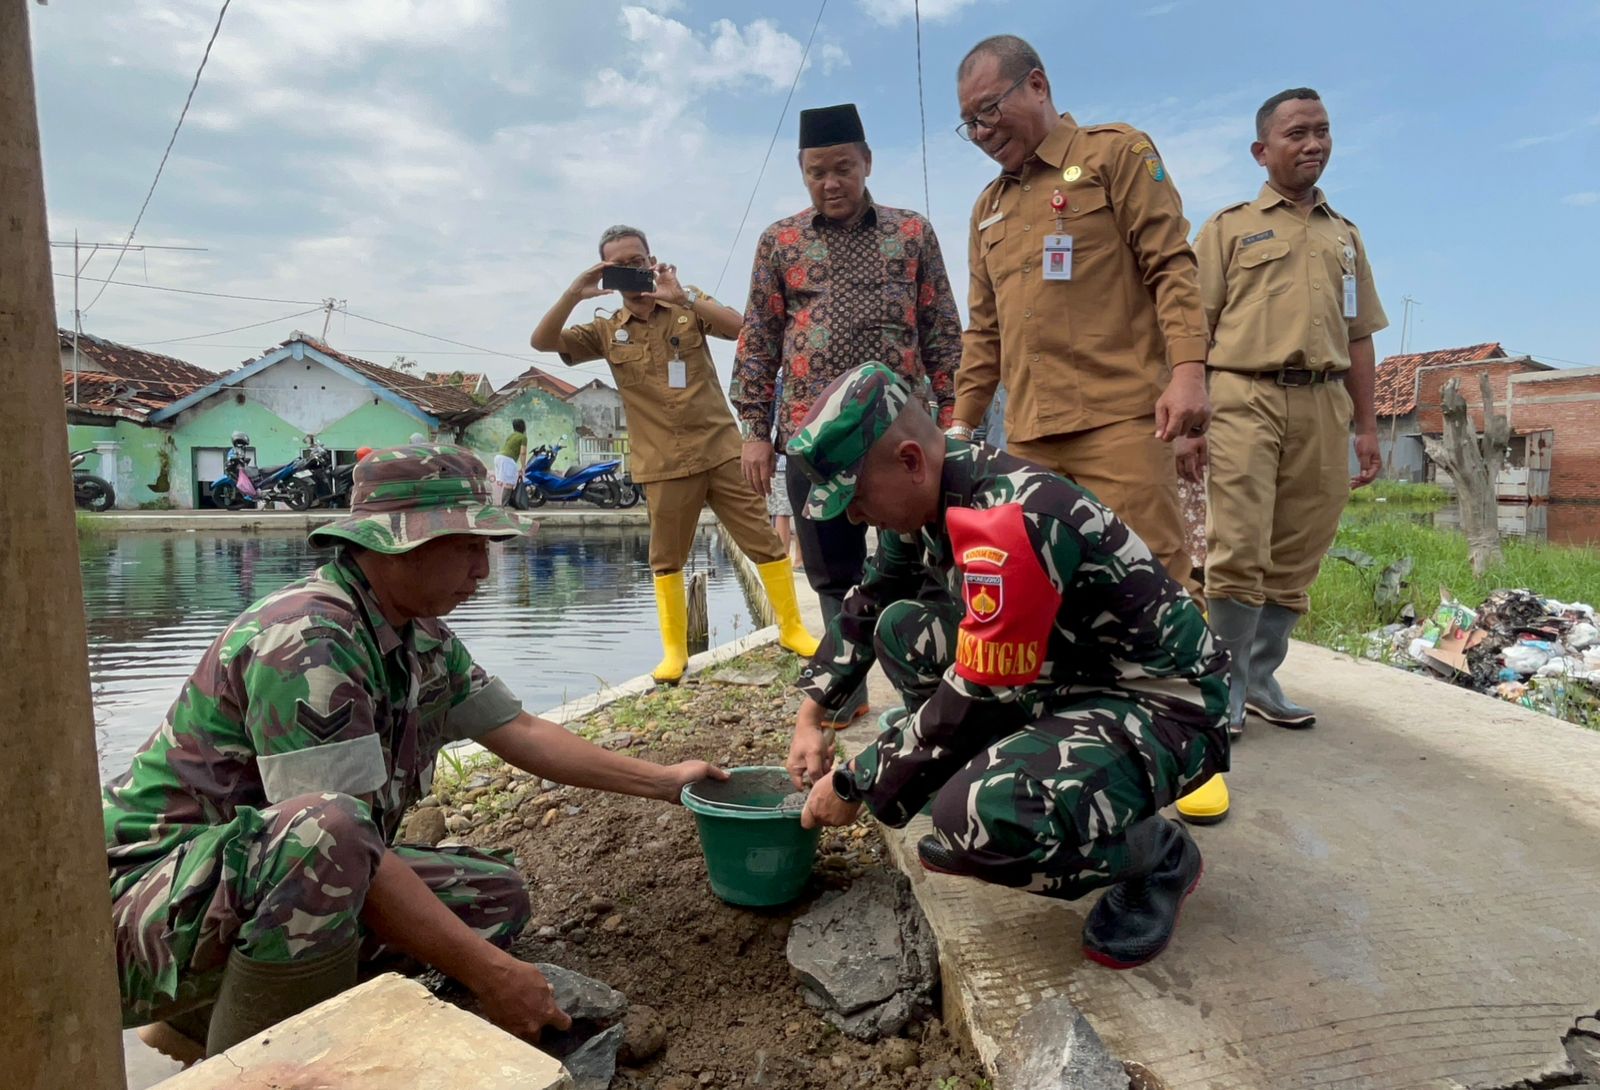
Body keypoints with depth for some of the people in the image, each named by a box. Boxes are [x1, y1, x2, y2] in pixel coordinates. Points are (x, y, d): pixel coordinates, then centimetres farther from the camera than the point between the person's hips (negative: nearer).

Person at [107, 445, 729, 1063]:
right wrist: (489, 972, -26)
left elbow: (516, 729, 11)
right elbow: (343, 837, -30)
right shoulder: (306, 642, -27)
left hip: (294, 877, 10)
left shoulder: (424, 638, 2)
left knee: (495, 895, 2)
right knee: (329, 830, -37)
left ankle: (202, 1017, 6)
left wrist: (663, 781, 12)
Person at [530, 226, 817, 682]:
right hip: (663, 464, 1)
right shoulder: (606, 331, 8)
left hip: (721, 449, -1)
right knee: (666, 560, 8)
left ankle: (792, 628, 14)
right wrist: (573, 294, -14)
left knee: (763, 542, 0)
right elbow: (542, 342, 0)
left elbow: (739, 327, -11)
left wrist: (682, 296, -20)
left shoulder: (689, 305, 5)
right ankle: (674, 651, 20)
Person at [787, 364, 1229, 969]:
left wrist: (854, 785, -13)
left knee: (982, 817, -33)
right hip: (1067, 673, 9)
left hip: (1165, 708, -9)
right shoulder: (926, 494, -2)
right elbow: (866, 606, 14)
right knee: (901, 627, 5)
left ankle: (1158, 857, -2)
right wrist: (809, 717, 11)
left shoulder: (1010, 522, -30)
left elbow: (974, 700, -25)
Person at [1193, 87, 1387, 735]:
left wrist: (1367, 426, 14)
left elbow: (1359, 338, 21)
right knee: (1238, 552, -11)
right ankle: (1227, 687, 0)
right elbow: (1196, 328, 2)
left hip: (1324, 405, 4)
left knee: (1295, 559, 4)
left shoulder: (1345, 236, 22)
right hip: (1245, 397, -4)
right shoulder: (1229, 227, 10)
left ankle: (1262, 680, 16)